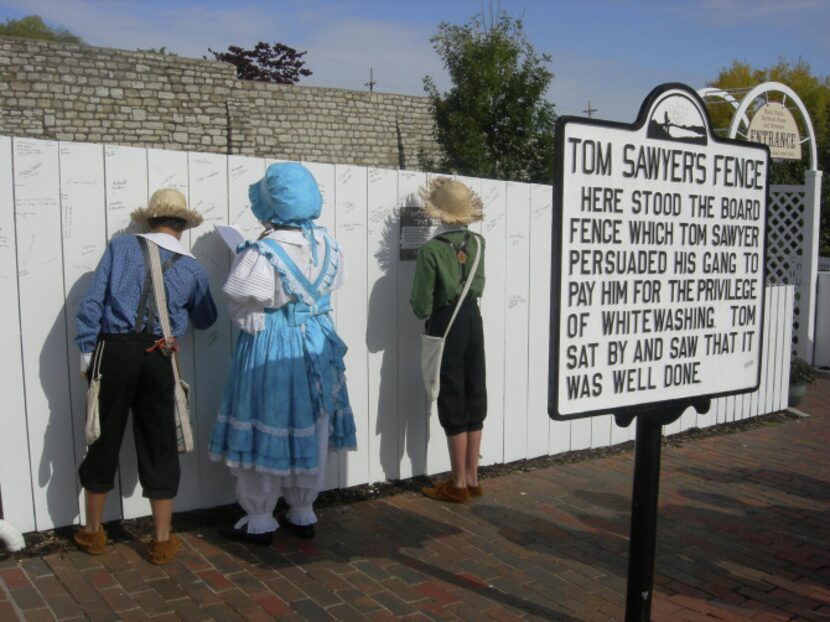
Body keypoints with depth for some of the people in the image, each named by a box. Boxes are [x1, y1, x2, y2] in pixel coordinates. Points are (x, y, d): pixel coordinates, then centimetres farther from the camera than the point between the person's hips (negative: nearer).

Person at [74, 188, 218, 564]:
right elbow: (205, 320, 20)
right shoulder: (192, 269, 7)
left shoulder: (120, 247, 3)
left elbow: (92, 302, -3)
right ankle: (162, 540, 18)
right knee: (160, 447, 10)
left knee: (105, 439, 12)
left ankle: (93, 532, 29)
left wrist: (86, 350, 3)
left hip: (114, 352, 0)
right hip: (158, 360, 1)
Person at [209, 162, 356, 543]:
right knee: (310, 428, 15)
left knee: (265, 430, 7)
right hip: (317, 344, 6)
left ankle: (260, 521, 17)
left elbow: (244, 315, -12)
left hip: (269, 350, -5)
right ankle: (303, 514, 27)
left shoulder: (261, 254, -19)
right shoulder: (328, 246, -1)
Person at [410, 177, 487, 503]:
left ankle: (459, 484, 11)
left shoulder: (431, 250, -16)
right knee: (474, 399, 11)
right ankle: (471, 478, 21)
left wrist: (418, 305, 6)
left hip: (446, 327, -6)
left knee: (453, 404, 2)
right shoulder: (477, 243, 0)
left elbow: (423, 306, -14)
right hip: (473, 320, 6)